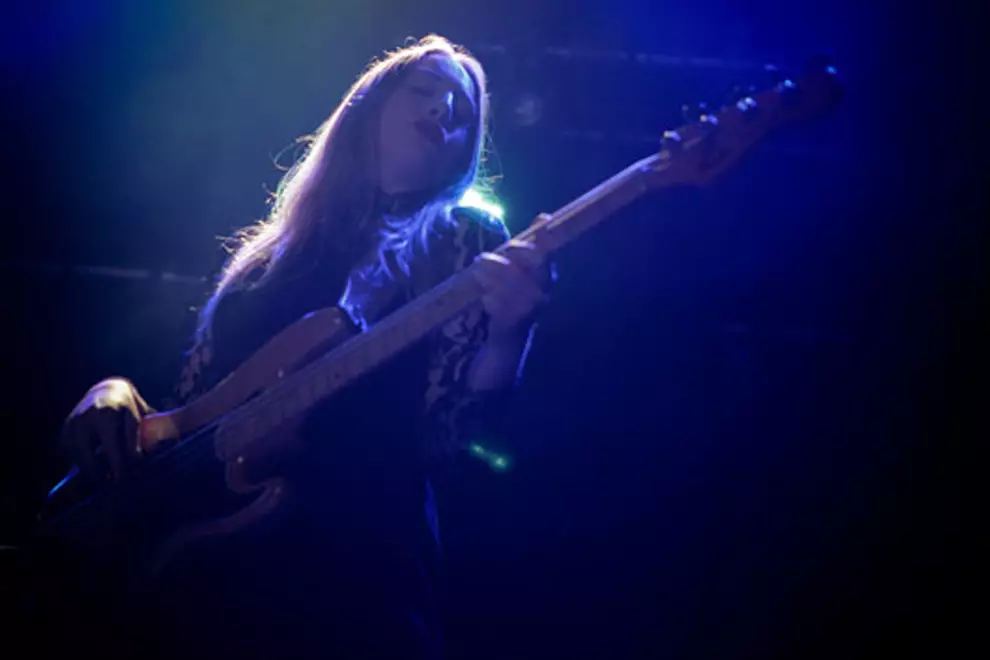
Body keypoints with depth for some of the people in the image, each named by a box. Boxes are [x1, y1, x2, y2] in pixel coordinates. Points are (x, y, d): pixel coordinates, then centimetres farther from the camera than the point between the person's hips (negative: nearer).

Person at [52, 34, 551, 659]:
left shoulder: (465, 244, 6)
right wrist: (115, 391, 0)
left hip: (349, 587, -4)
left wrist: (506, 333, -23)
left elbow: (442, 440, -6)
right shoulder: (270, 250, 19)